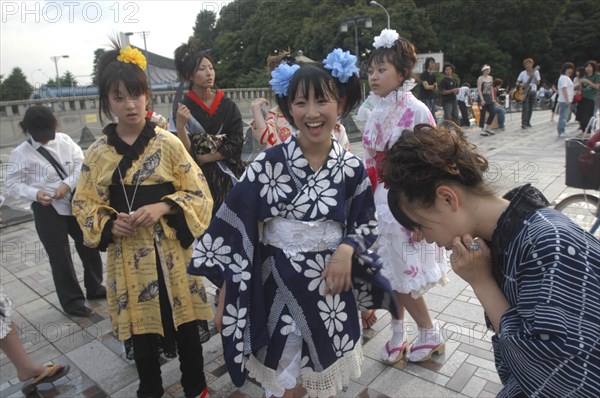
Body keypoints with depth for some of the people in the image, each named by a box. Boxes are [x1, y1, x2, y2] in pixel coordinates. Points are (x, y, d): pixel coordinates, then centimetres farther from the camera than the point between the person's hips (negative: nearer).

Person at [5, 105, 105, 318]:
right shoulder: (21, 153, -7)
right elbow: (12, 184, -4)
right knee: (60, 256, 5)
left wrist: (67, 184, -19)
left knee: (89, 246, 14)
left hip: (75, 203, 4)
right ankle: (72, 300, 22)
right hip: (47, 210, -3)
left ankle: (94, 287, 36)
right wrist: (35, 193, -22)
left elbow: (81, 163, -5)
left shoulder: (64, 140, 0)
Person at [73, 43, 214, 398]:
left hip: (171, 250, -2)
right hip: (128, 254, 2)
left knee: (185, 323, 12)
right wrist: (109, 224, -13)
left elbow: (199, 194, -6)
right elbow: (85, 204, 6)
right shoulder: (98, 152, -1)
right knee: (141, 329, 16)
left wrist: (162, 208, -20)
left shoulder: (168, 143, -8)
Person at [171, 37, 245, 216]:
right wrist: (180, 125, -25)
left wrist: (203, 157, -10)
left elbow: (236, 145, -6)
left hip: (227, 177, 2)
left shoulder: (228, 106, 1)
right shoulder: (182, 108, -4)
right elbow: (186, 152, -10)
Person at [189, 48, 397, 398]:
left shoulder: (352, 168, -6)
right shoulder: (268, 163, -13)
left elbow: (367, 224, 5)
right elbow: (237, 228, -8)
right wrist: (226, 294, -6)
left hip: (330, 288, 2)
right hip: (277, 287, -1)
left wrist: (346, 249, -16)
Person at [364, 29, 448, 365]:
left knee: (401, 276, 4)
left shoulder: (417, 111, -14)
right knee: (391, 273, 15)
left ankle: (431, 335, 30)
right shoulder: (378, 110, 6)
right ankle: (398, 334, 34)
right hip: (381, 200, 6)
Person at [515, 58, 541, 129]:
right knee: (525, 107, -13)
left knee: (531, 108, 6)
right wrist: (520, 84, -18)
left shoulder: (536, 72, 2)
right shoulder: (522, 73, 0)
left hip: (533, 91, 2)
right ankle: (523, 123, -17)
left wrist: (533, 76, -16)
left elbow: (538, 83, -4)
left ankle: (528, 122, 15)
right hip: (525, 91, -2)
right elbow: (517, 82, 5)